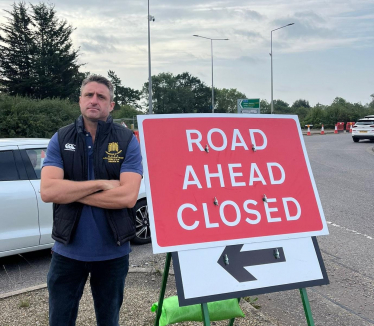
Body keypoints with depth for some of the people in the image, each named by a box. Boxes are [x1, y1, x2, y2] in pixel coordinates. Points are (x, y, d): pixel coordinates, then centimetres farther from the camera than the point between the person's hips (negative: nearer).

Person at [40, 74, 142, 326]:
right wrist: (101, 184, -18)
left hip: (112, 253, -1)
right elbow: (47, 191, -15)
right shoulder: (60, 140, -2)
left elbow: (128, 196, -19)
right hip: (68, 251, 1)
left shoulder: (127, 141, -6)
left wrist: (69, 192, -15)